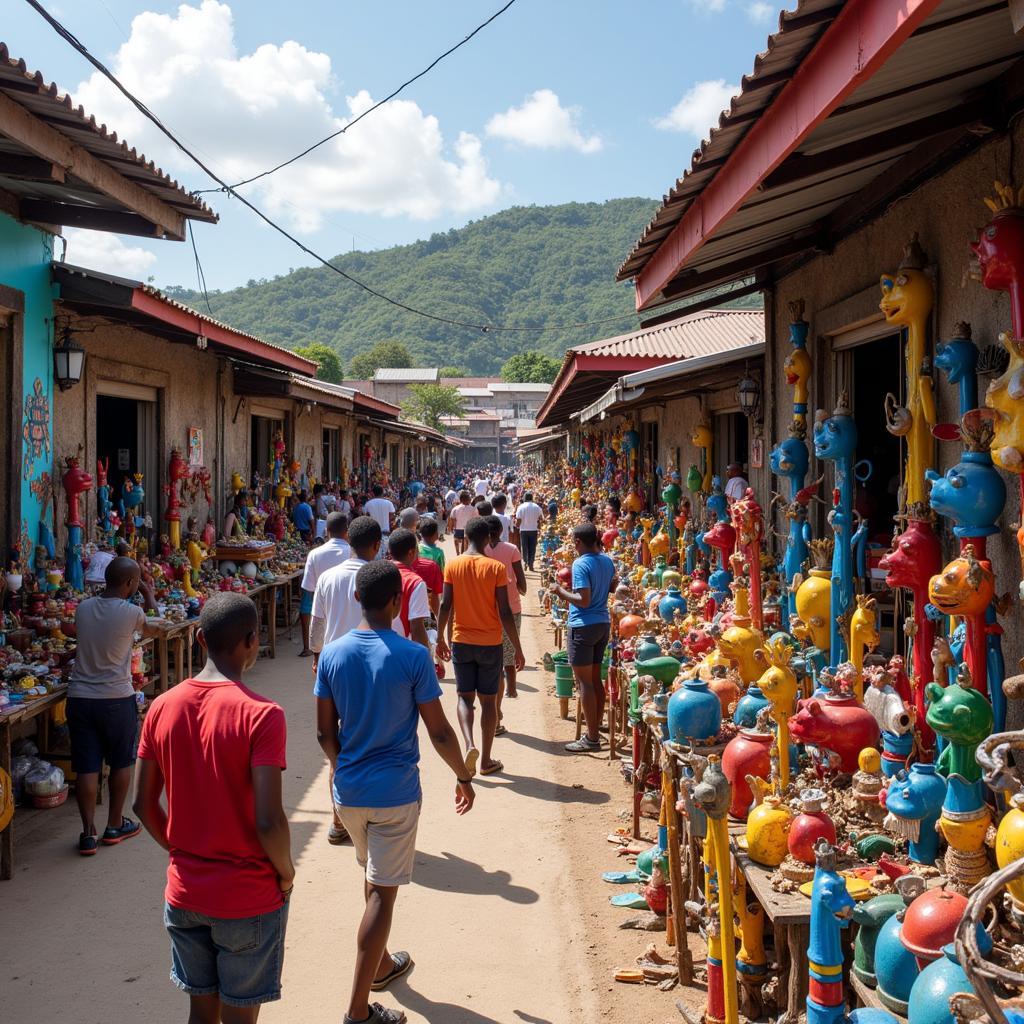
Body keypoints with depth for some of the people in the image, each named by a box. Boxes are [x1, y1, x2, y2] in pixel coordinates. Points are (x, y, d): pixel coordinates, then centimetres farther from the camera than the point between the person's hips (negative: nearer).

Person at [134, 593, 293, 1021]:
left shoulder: (163, 706, -4)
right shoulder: (260, 714, -21)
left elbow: (144, 804, 3)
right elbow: (268, 821, -24)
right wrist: (286, 873, -6)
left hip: (184, 891, 5)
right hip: (248, 897, -5)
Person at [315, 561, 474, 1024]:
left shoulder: (333, 654, -4)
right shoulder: (413, 657, -16)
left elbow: (325, 731, 2)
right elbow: (439, 731, -11)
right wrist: (464, 777, 4)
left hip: (348, 791, 5)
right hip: (394, 793, -5)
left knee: (374, 880, 26)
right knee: (382, 894, 3)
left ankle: (381, 964, 43)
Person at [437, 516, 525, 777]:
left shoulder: (453, 565, -4)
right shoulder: (496, 568, -10)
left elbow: (445, 606, -3)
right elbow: (505, 612, -11)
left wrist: (440, 639, 10)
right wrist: (518, 648, -3)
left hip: (461, 642, 1)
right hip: (490, 643, -1)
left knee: (465, 696, 13)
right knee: (488, 700, 9)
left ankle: (470, 745, -10)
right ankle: (486, 760, 16)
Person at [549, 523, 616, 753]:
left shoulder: (580, 565, -18)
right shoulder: (607, 562, 7)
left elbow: (583, 600, -23)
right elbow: (612, 587, 22)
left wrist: (561, 591, -10)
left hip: (583, 626, -8)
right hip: (603, 623, 8)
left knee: (584, 682, -3)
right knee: (595, 678, 15)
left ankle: (592, 738, -1)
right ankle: (596, 729, 22)